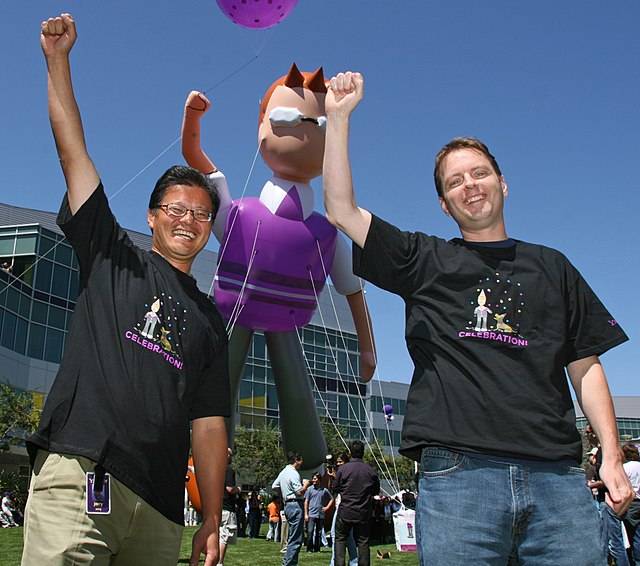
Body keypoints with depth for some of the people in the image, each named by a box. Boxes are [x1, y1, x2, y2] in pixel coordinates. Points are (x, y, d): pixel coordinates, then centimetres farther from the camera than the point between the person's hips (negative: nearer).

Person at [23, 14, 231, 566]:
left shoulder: (209, 319, 19)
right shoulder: (114, 260, 13)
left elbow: (209, 423, 14)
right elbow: (73, 152, 8)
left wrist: (212, 520, 8)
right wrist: (58, 59, 4)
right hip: (79, 475, -3)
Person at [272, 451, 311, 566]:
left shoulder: (283, 472, 14)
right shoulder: (293, 473, -15)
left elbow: (274, 486, 22)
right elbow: (299, 492, -21)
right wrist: (306, 485, -4)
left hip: (287, 505, 10)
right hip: (296, 505, -10)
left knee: (293, 537, 18)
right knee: (296, 539, -6)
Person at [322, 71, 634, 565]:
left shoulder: (551, 266, 19)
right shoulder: (425, 261, 14)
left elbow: (585, 367, 16)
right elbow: (342, 212, 5)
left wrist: (612, 457, 6)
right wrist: (339, 117, 1)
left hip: (557, 477, 2)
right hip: (458, 473, -2)